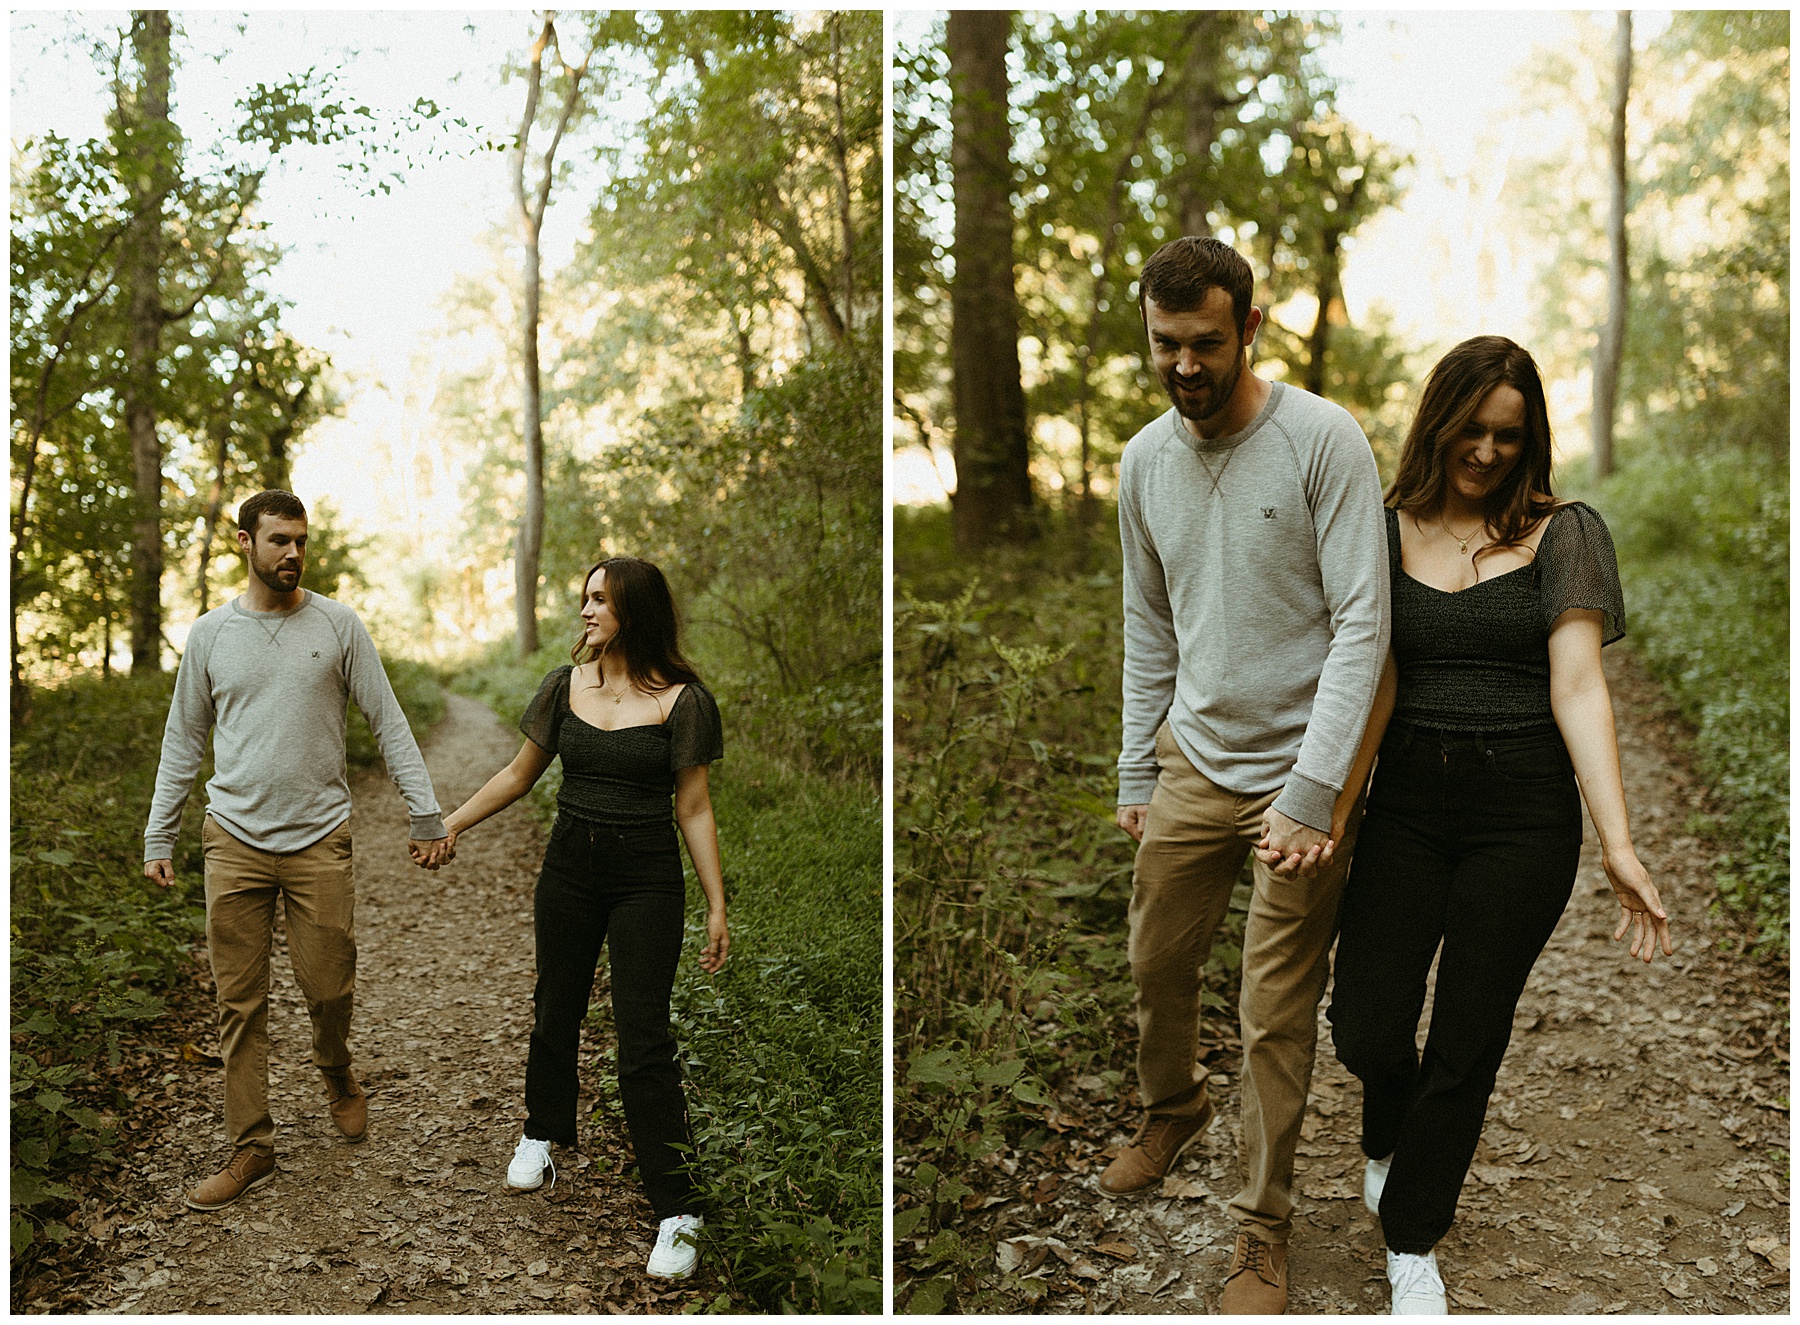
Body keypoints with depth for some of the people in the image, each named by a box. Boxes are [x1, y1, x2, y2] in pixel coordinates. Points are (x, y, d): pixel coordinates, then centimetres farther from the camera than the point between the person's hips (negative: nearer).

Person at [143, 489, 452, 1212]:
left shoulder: (337, 625, 0)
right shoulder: (209, 634, 5)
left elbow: (389, 724, 1)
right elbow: (183, 741, 12)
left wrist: (427, 815, -4)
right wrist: (158, 837, 10)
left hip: (320, 839, -1)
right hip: (235, 840, 1)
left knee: (329, 985, 1)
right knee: (240, 1002, 3)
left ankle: (335, 1069, 34)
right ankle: (251, 1147, 13)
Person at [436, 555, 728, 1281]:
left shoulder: (681, 700, -8)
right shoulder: (565, 687, 3)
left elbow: (693, 808, -5)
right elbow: (519, 773, 14)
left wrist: (716, 908, -6)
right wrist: (449, 823, 10)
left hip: (646, 876, -4)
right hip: (570, 866, 4)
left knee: (644, 1039, -7)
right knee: (555, 1010, 17)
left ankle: (677, 1212, 0)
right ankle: (543, 1133, 44)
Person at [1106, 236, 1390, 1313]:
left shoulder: (1324, 440, -15)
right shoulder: (1145, 460, 3)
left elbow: (1363, 624, -17)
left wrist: (1313, 790, -23)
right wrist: (1137, 773, 12)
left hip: (1301, 772, -5)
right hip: (1192, 762, 5)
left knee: (1278, 1016, 2)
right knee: (1159, 961, 18)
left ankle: (1265, 1232, 20)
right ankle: (1174, 1107, 49)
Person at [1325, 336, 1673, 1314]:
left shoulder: (1564, 535, -1)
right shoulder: (1385, 532, 5)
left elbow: (1577, 688, -9)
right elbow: (1376, 680, 0)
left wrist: (1618, 848, -18)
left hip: (1525, 812, -1)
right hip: (1408, 804, 2)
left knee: (1467, 1042, 5)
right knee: (1367, 1032, -2)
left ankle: (1411, 1240, 27)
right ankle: (1391, 1138, 37)